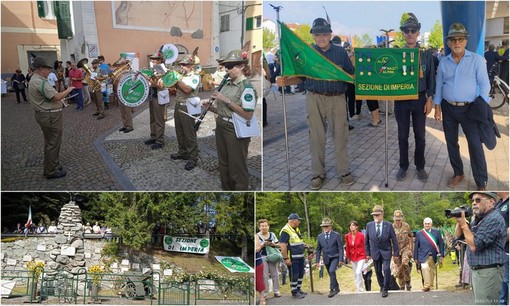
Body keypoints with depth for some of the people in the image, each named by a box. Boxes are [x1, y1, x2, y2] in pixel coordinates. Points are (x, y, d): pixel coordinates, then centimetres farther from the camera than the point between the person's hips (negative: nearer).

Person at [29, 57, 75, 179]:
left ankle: (52, 166, 31)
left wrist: (61, 99, 11)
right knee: (53, 143, -2)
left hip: (45, 114, 11)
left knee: (50, 142, 20)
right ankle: (51, 171, 5)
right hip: (50, 116, -11)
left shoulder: (34, 80, 13)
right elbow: (56, 97, -25)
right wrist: (68, 90, -11)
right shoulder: (40, 82, -22)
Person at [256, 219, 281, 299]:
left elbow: (278, 245, 9)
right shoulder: (257, 236, -2)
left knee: (275, 274, 5)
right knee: (264, 276, -3)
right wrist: (263, 244, -19)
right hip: (262, 257, -3)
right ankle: (264, 293, 4)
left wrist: (273, 244, -11)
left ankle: (276, 291, 15)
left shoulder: (272, 234, 8)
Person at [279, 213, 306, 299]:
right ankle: (294, 292, 10)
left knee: (301, 274, 17)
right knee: (294, 275, -1)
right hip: (293, 258, -9)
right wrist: (286, 258, -23)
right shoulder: (285, 231, -19)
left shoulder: (296, 229, 13)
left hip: (300, 256, 9)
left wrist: (306, 245, 14)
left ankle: (298, 289, 31)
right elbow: (283, 246, -23)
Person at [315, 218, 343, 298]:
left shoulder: (336, 235, -6)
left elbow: (340, 248, -6)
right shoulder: (320, 236, 4)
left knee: (332, 271, -24)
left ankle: (332, 289, -16)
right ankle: (336, 288, 32)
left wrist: (341, 259, -12)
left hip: (335, 257, -4)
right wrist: (317, 260, 3)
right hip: (326, 258, 4)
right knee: (331, 274, 11)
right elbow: (318, 249, 9)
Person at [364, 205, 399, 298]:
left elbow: (394, 240, -5)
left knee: (386, 269, -14)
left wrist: (396, 254, -4)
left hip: (386, 251, -2)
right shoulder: (369, 225, -6)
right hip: (375, 252, 2)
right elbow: (366, 241, 4)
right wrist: (367, 253, 4)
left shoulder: (389, 225, -11)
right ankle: (381, 286, 31)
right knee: (378, 271, 9)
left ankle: (385, 289, 4)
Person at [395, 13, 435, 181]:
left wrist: (429, 100, -2)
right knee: (403, 136, 8)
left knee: (420, 135, 7)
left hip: (419, 99, 0)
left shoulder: (426, 54, 1)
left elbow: (431, 78, 3)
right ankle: (403, 166, 20)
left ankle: (420, 167, 20)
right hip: (401, 100, 0)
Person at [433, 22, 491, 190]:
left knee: (475, 145, -4)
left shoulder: (477, 60, -4)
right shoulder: (443, 62, 6)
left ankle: (482, 184, 4)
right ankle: (458, 174, 29)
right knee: (451, 143, 12)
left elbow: (484, 85, -5)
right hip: (448, 108, 4)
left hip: (469, 109, -4)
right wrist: (437, 106, 5)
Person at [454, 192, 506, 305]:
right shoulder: (478, 219, 14)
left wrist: (463, 223, -13)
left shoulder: (494, 219, -17)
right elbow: (458, 236, 17)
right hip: (476, 270, 10)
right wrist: (459, 220, 0)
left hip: (488, 272, -10)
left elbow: (474, 246, -20)